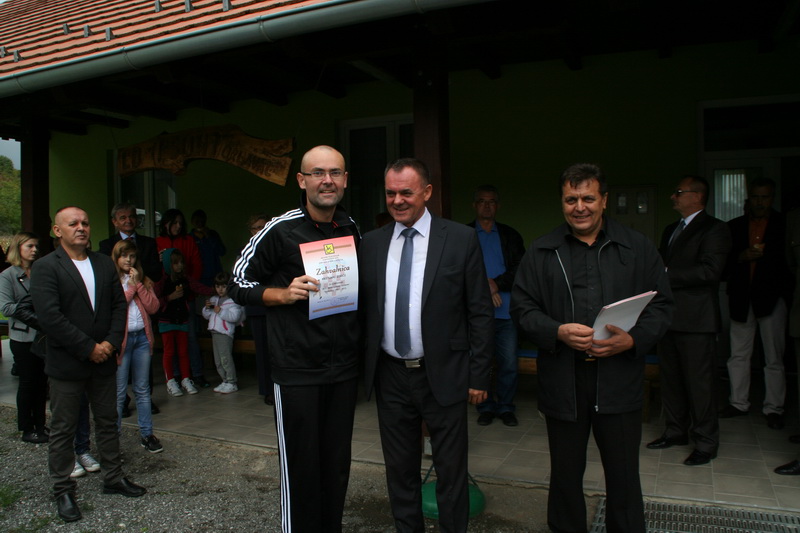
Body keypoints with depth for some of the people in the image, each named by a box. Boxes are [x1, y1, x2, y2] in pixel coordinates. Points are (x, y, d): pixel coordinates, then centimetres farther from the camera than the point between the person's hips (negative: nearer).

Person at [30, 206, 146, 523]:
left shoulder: (105, 264, 8)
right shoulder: (45, 267, -9)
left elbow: (119, 304, 5)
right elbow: (49, 316, -18)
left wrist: (111, 342, -9)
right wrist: (89, 348, -17)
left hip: (103, 359, 5)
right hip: (66, 364, -5)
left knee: (107, 423, 15)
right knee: (63, 429, 7)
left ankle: (113, 478, 29)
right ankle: (63, 491, 21)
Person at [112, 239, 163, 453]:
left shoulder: (143, 281, 12)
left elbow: (153, 307, 1)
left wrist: (138, 285, -6)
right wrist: (130, 288, -9)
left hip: (142, 337, 5)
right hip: (121, 338, -4)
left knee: (142, 390, 10)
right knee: (118, 393, 0)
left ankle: (147, 434, 16)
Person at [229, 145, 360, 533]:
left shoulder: (353, 230, 7)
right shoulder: (280, 231, -8)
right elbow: (239, 284, -3)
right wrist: (285, 294, -17)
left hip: (344, 369, 5)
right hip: (297, 370, -4)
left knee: (338, 463, 14)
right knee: (300, 465, 5)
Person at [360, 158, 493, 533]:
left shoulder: (461, 239, -5)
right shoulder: (372, 243, 4)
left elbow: (480, 312, -4)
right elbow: (363, 308, 7)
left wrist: (479, 375, -6)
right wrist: (362, 367, 4)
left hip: (443, 375, -3)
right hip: (390, 375, 3)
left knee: (451, 470, 10)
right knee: (400, 469, 16)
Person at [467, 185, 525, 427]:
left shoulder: (510, 235, 13)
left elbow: (520, 268, 4)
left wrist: (495, 284, -10)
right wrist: (485, 287, -11)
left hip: (505, 311, 2)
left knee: (509, 363, 2)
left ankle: (505, 406, 20)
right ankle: (485, 407, 20)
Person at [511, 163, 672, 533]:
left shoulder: (638, 248, 6)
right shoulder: (541, 252, 5)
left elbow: (660, 304, 4)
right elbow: (522, 307, 2)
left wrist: (632, 340, -13)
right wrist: (557, 332, -15)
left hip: (619, 381, 0)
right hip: (562, 381, 1)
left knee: (624, 476, 9)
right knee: (566, 474, 15)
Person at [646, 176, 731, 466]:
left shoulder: (714, 229, -7)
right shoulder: (671, 230, 19)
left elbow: (710, 270, -18)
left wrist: (667, 276, -17)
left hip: (696, 319, -8)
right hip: (669, 314, 8)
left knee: (699, 381, -2)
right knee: (671, 377, 14)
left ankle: (706, 442, 9)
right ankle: (676, 431, 27)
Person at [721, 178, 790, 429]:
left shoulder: (784, 225, 1)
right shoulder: (734, 226, 9)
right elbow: (724, 263, 5)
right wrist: (741, 257, -13)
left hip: (771, 298, -3)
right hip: (741, 298, 3)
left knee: (774, 357, 2)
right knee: (738, 355, 9)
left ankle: (773, 408, 13)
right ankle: (739, 403, 21)